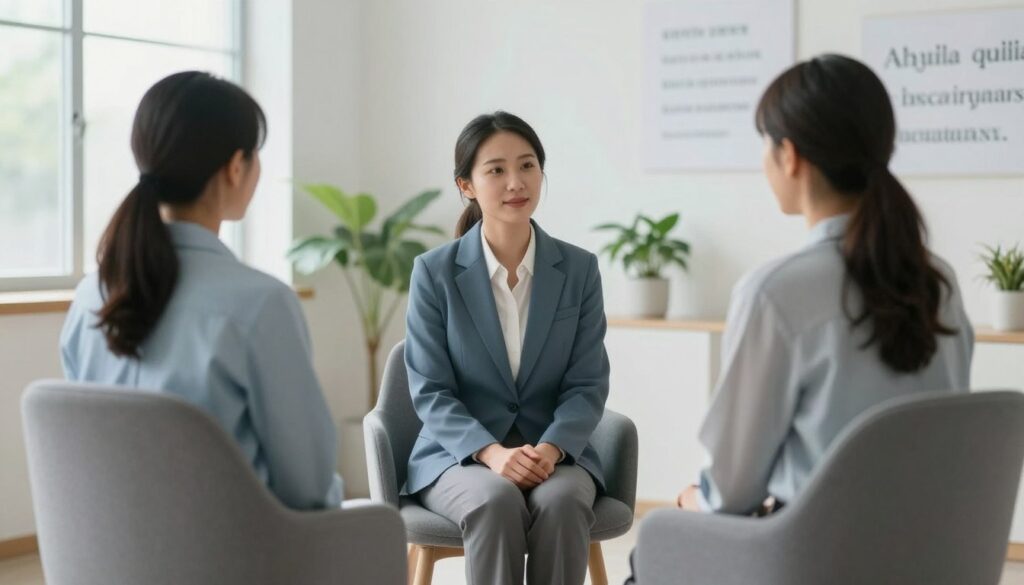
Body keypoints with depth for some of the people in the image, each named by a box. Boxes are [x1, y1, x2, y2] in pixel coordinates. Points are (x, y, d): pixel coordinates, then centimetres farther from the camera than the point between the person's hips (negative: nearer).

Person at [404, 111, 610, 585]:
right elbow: (430, 391, -5)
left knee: (560, 502, -33)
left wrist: (549, 449, -19)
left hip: (555, 453, 1)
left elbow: (587, 385, 1)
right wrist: (492, 453, -22)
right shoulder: (434, 272, -3)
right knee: (496, 502, -35)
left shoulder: (579, 269, 2)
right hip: (460, 455, -1)